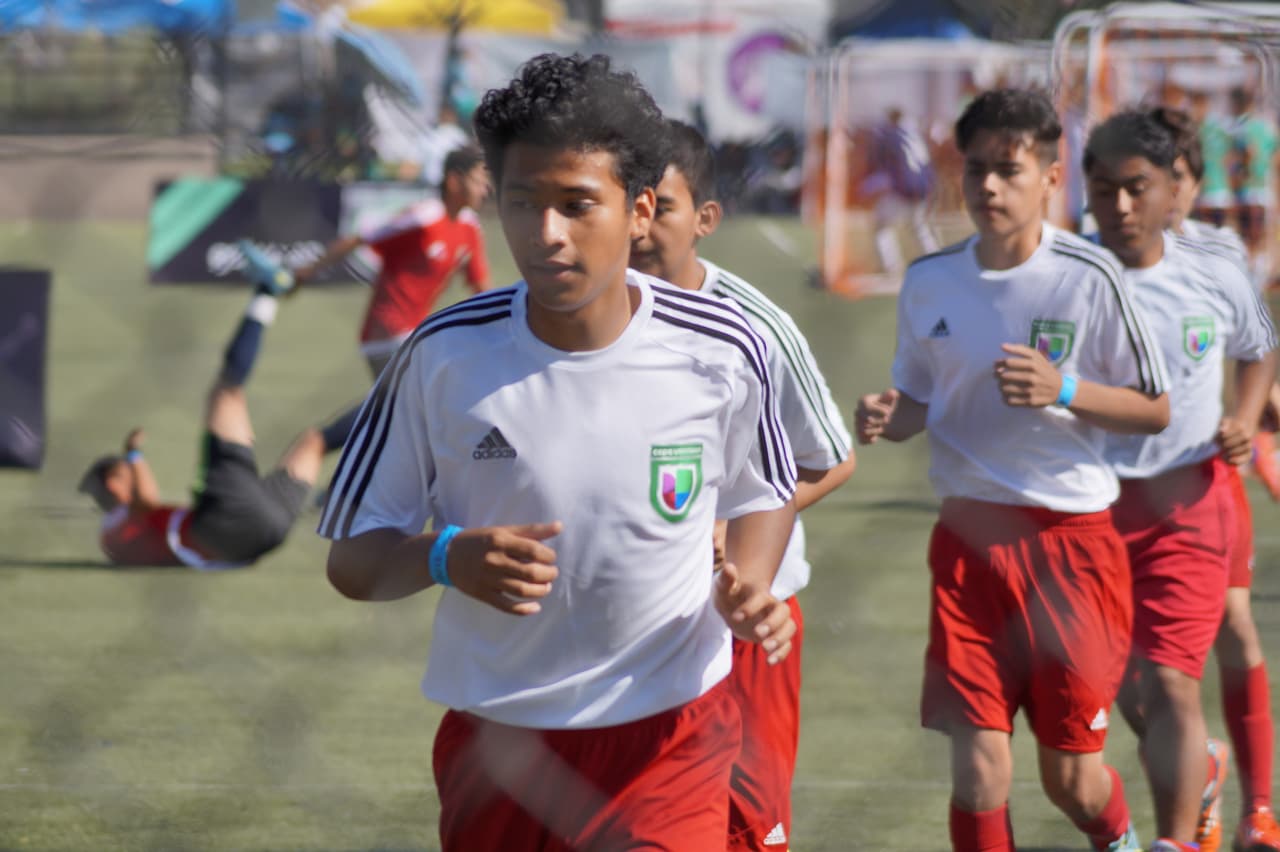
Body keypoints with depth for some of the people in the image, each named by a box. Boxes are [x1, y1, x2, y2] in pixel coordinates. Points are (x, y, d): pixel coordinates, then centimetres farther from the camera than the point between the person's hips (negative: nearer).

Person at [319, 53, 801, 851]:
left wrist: (749, 586, -9)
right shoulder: (444, 357, -10)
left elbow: (765, 494, 12)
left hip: (671, 742, -1)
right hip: (496, 746, 1)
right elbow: (353, 558, -3)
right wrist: (446, 559, -24)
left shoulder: (721, 352, -8)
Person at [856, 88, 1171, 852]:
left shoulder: (1089, 278, -9)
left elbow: (1155, 410, -3)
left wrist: (1063, 392, -20)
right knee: (978, 768, -6)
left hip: (1070, 537, -3)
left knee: (1071, 778, 5)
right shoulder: (930, 281, 3)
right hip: (968, 535, 3)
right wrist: (887, 418, -7)